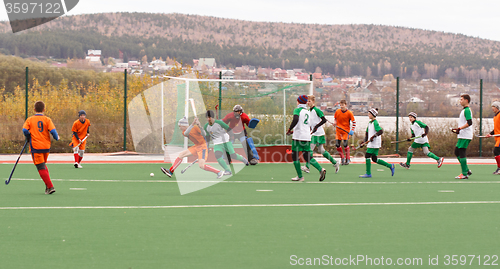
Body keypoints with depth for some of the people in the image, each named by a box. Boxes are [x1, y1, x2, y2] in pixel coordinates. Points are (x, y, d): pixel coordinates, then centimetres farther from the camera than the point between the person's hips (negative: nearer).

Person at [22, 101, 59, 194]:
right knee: (43, 165, 23)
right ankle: (48, 186, 19)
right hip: (46, 147, 3)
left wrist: (29, 138, 7)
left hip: (35, 147, -3)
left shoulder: (30, 119, -1)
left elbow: (25, 130, -12)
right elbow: (53, 131, -10)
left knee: (41, 168, -3)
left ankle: (50, 187, -12)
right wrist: (57, 137, 10)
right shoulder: (47, 119, 0)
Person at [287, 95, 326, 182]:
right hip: (307, 137, 6)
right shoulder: (308, 111, 16)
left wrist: (289, 130, -14)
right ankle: (320, 169, -13)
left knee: (295, 156, 5)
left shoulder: (297, 110, -5)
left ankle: (300, 176, 3)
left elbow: (295, 120, -24)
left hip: (298, 137, -6)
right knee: (307, 157, 8)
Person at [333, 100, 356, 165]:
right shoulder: (337, 111, 1)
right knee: (337, 145, -2)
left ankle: (348, 159, 4)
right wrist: (334, 122, -3)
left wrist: (352, 130, -12)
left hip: (346, 130, -4)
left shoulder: (349, 113, -9)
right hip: (338, 130, 4)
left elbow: (354, 122, -3)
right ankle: (342, 158, 15)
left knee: (345, 144, -12)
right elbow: (335, 118, 19)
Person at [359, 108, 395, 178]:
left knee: (367, 156, -9)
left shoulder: (375, 123, -13)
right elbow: (367, 132, 23)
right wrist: (365, 141, 14)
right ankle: (390, 166, 14)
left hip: (375, 143, -9)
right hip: (371, 143, 9)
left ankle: (368, 173, -4)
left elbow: (381, 131, -23)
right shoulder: (370, 123, 15)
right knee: (374, 159, 8)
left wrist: (373, 136, -29)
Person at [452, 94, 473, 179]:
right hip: (462, 136, 11)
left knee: (462, 153, -9)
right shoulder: (464, 110, 19)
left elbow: (469, 123, -23)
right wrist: (457, 129, 19)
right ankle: (467, 170, 16)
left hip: (465, 136, -11)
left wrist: (460, 128, -25)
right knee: (457, 152, 13)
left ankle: (464, 174, -7)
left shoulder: (467, 110, -13)